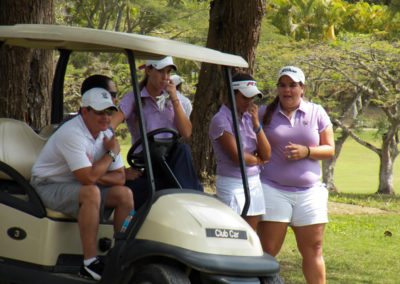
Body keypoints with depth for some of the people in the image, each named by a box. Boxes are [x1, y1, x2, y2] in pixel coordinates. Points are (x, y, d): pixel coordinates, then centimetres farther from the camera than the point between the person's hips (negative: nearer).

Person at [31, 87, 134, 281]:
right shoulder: (72, 134, -25)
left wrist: (96, 175, -19)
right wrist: (112, 153, -17)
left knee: (125, 194, -9)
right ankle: (89, 263, -32)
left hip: (79, 185, 8)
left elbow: (120, 177, 1)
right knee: (91, 193, -35)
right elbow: (88, 178, -32)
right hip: (48, 187, -8)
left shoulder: (106, 134, 1)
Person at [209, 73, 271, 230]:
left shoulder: (249, 117, 11)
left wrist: (256, 123, -4)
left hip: (254, 183, 7)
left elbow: (267, 154, 5)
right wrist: (258, 160, 3)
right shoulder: (220, 120, -9)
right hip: (232, 183, -7)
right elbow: (237, 157, -16)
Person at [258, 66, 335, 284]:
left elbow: (330, 149, 5)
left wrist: (306, 151, -11)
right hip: (273, 190, -1)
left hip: (309, 192, 1)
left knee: (313, 249, 3)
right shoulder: (265, 113, 5)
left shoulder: (317, 113, 7)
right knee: (268, 249, -5)